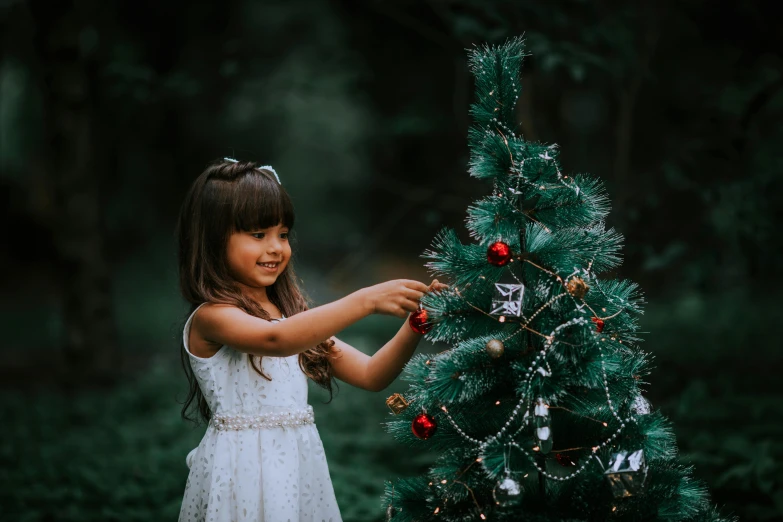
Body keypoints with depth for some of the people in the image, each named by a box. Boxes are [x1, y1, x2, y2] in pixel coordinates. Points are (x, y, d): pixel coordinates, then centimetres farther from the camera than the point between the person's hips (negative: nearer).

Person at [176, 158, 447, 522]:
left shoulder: (294, 314, 11)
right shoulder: (210, 317, -10)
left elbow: (371, 375, 5)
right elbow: (275, 340, -31)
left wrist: (415, 324, -12)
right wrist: (365, 301, -35)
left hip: (299, 464, 6)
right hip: (244, 469, -6)